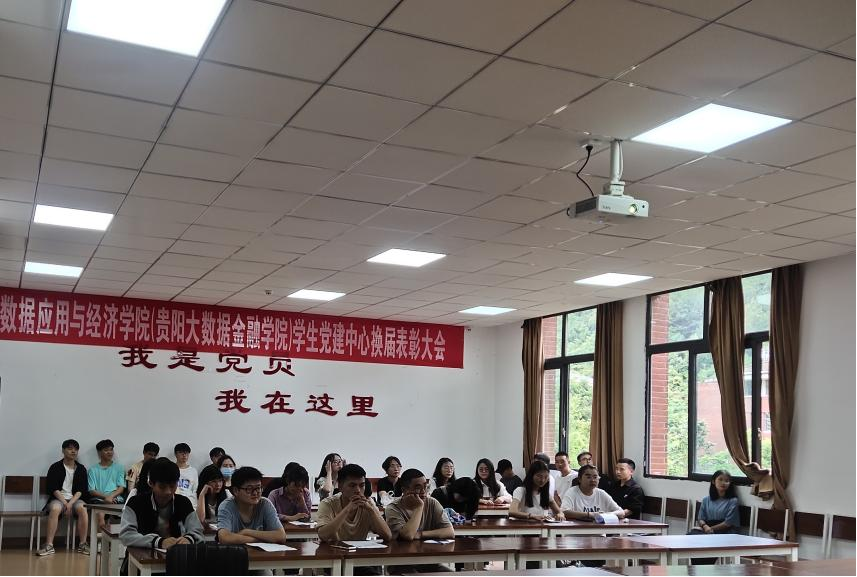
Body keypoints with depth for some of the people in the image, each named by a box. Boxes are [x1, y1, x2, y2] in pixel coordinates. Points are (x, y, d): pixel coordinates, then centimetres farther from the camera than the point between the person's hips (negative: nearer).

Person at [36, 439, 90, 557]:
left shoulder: (81, 469, 11)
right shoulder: (55, 467, 6)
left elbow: (81, 490, 4)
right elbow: (52, 488, -2)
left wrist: (70, 503, -14)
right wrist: (64, 502, -15)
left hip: (75, 498, 1)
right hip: (58, 498, -1)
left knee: (82, 508, -32)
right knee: (55, 509, -36)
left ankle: (82, 544, -26)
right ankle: (49, 546, -35)